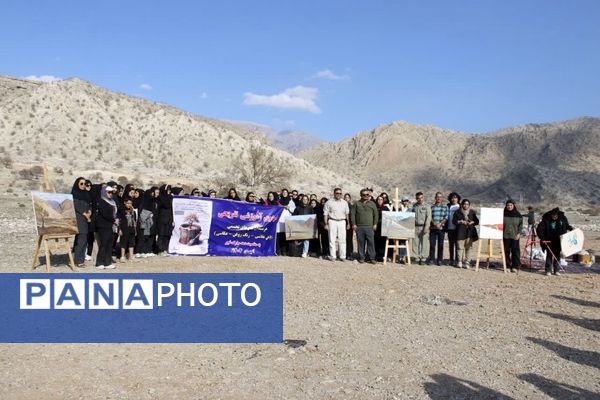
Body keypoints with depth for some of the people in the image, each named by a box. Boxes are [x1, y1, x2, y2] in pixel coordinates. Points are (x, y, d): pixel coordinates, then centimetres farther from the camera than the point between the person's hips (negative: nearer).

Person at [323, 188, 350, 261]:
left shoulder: (344, 203, 11)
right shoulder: (329, 202, 2)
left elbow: (347, 213, 15)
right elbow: (325, 214, 2)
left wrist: (348, 223, 9)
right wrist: (326, 224, -3)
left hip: (342, 222, 2)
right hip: (332, 221, -2)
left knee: (342, 240, -1)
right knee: (332, 240, -1)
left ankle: (343, 256, 4)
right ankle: (332, 256, 4)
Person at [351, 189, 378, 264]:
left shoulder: (372, 204, 11)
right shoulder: (357, 203, 9)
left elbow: (376, 215, 12)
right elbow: (353, 214, 7)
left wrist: (375, 224, 3)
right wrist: (353, 224, -1)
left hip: (369, 227, 0)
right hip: (359, 227, 0)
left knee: (371, 243, -4)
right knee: (360, 243, 2)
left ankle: (372, 258, 1)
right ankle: (361, 257, 10)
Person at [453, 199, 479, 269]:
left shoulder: (472, 212, 13)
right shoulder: (458, 212, 9)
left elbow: (477, 221, 14)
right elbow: (454, 221, 6)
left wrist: (472, 222, -6)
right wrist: (461, 222, -9)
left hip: (470, 232, 1)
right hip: (460, 232, -1)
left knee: (468, 247, -4)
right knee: (460, 247, -5)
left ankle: (467, 262, 0)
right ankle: (460, 262, 1)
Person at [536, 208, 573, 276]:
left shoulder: (562, 218, -4)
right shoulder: (546, 220, -16)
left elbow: (567, 226, 16)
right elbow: (539, 229, -15)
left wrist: (571, 229, -2)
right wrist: (542, 238, -21)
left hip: (558, 241, 4)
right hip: (549, 241, -3)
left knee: (557, 255, 8)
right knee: (549, 255, -1)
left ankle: (556, 270, 16)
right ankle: (548, 270, 5)